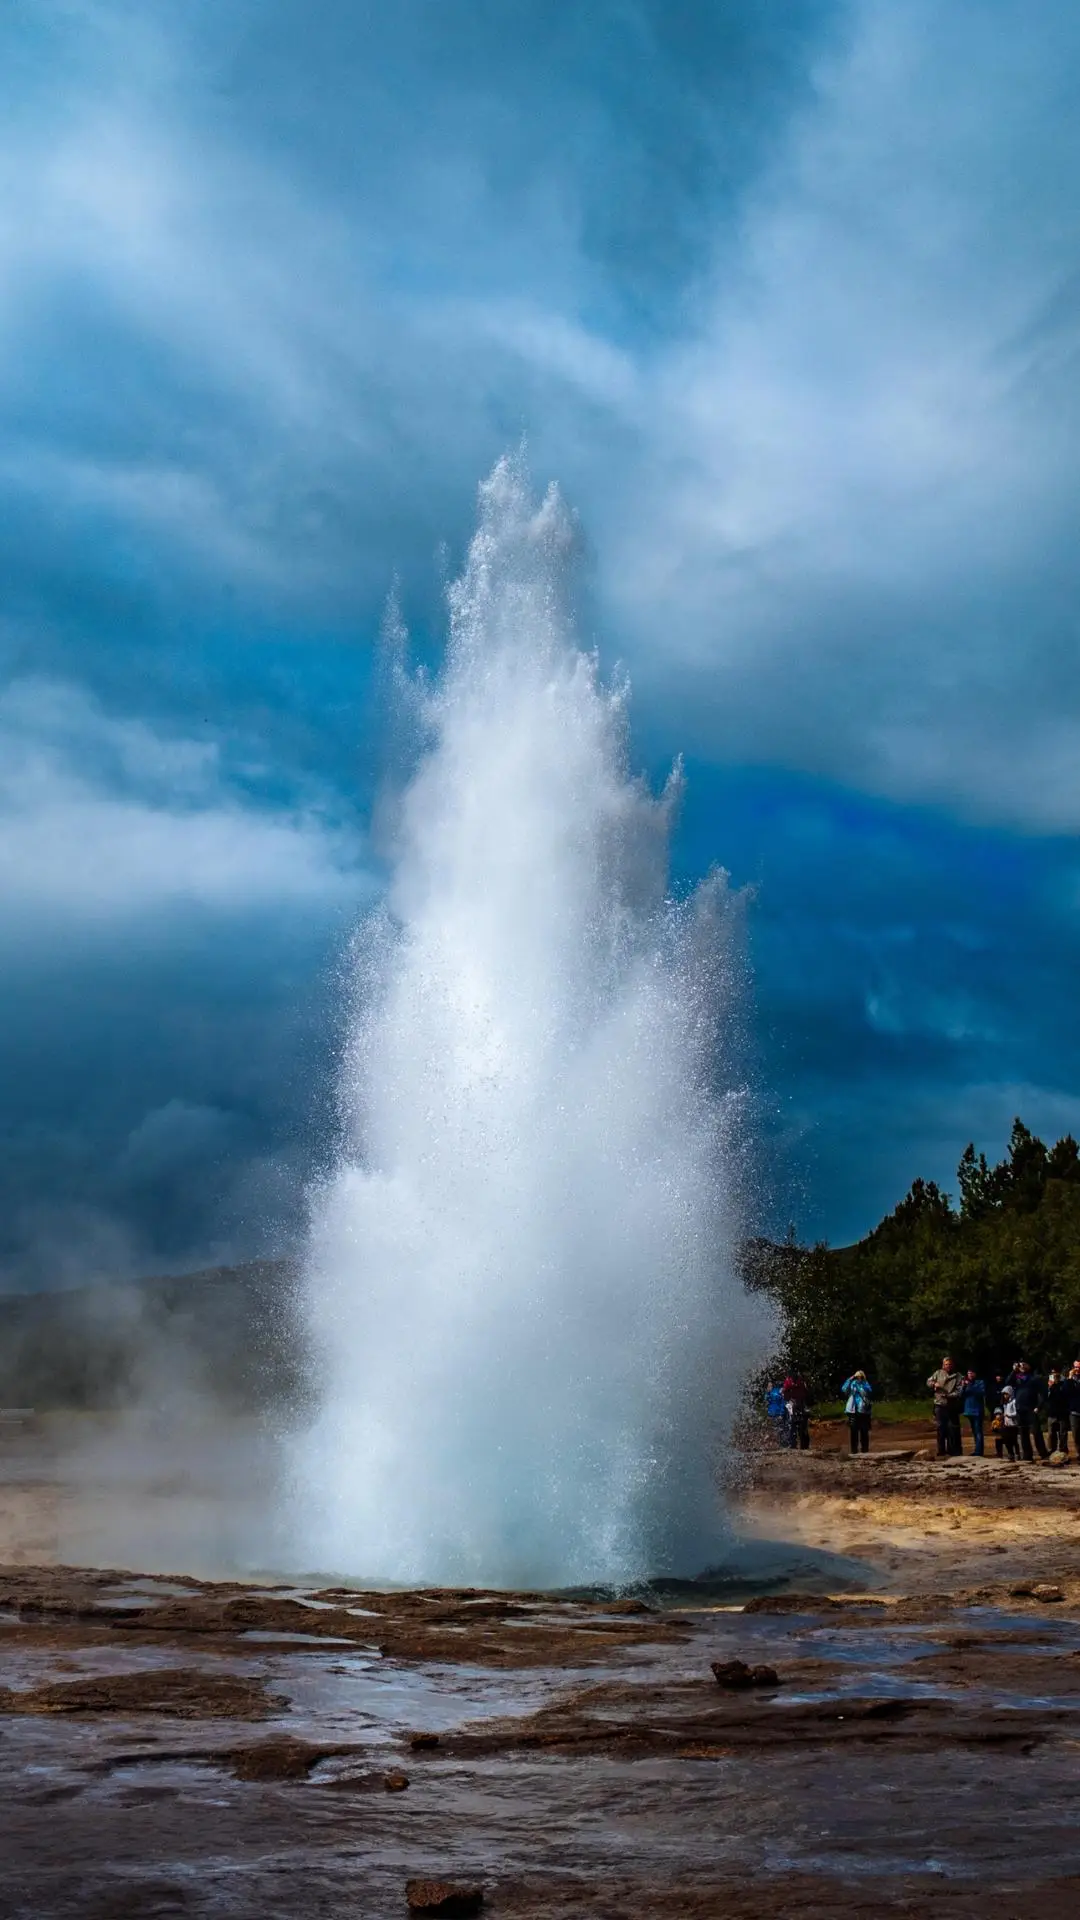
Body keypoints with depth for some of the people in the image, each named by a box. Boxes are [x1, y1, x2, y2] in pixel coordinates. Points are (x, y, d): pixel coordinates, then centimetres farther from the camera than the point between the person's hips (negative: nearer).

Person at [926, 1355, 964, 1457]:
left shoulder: (959, 1376, -2)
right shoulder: (939, 1373, 7)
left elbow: (959, 1392, -9)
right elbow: (928, 1382, 14)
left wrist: (948, 1396, -23)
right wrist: (934, 1384, -8)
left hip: (952, 1407, -2)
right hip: (939, 1405, 2)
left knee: (953, 1429, 0)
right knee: (941, 1429, 5)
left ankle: (955, 1451, 8)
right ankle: (941, 1452, 11)